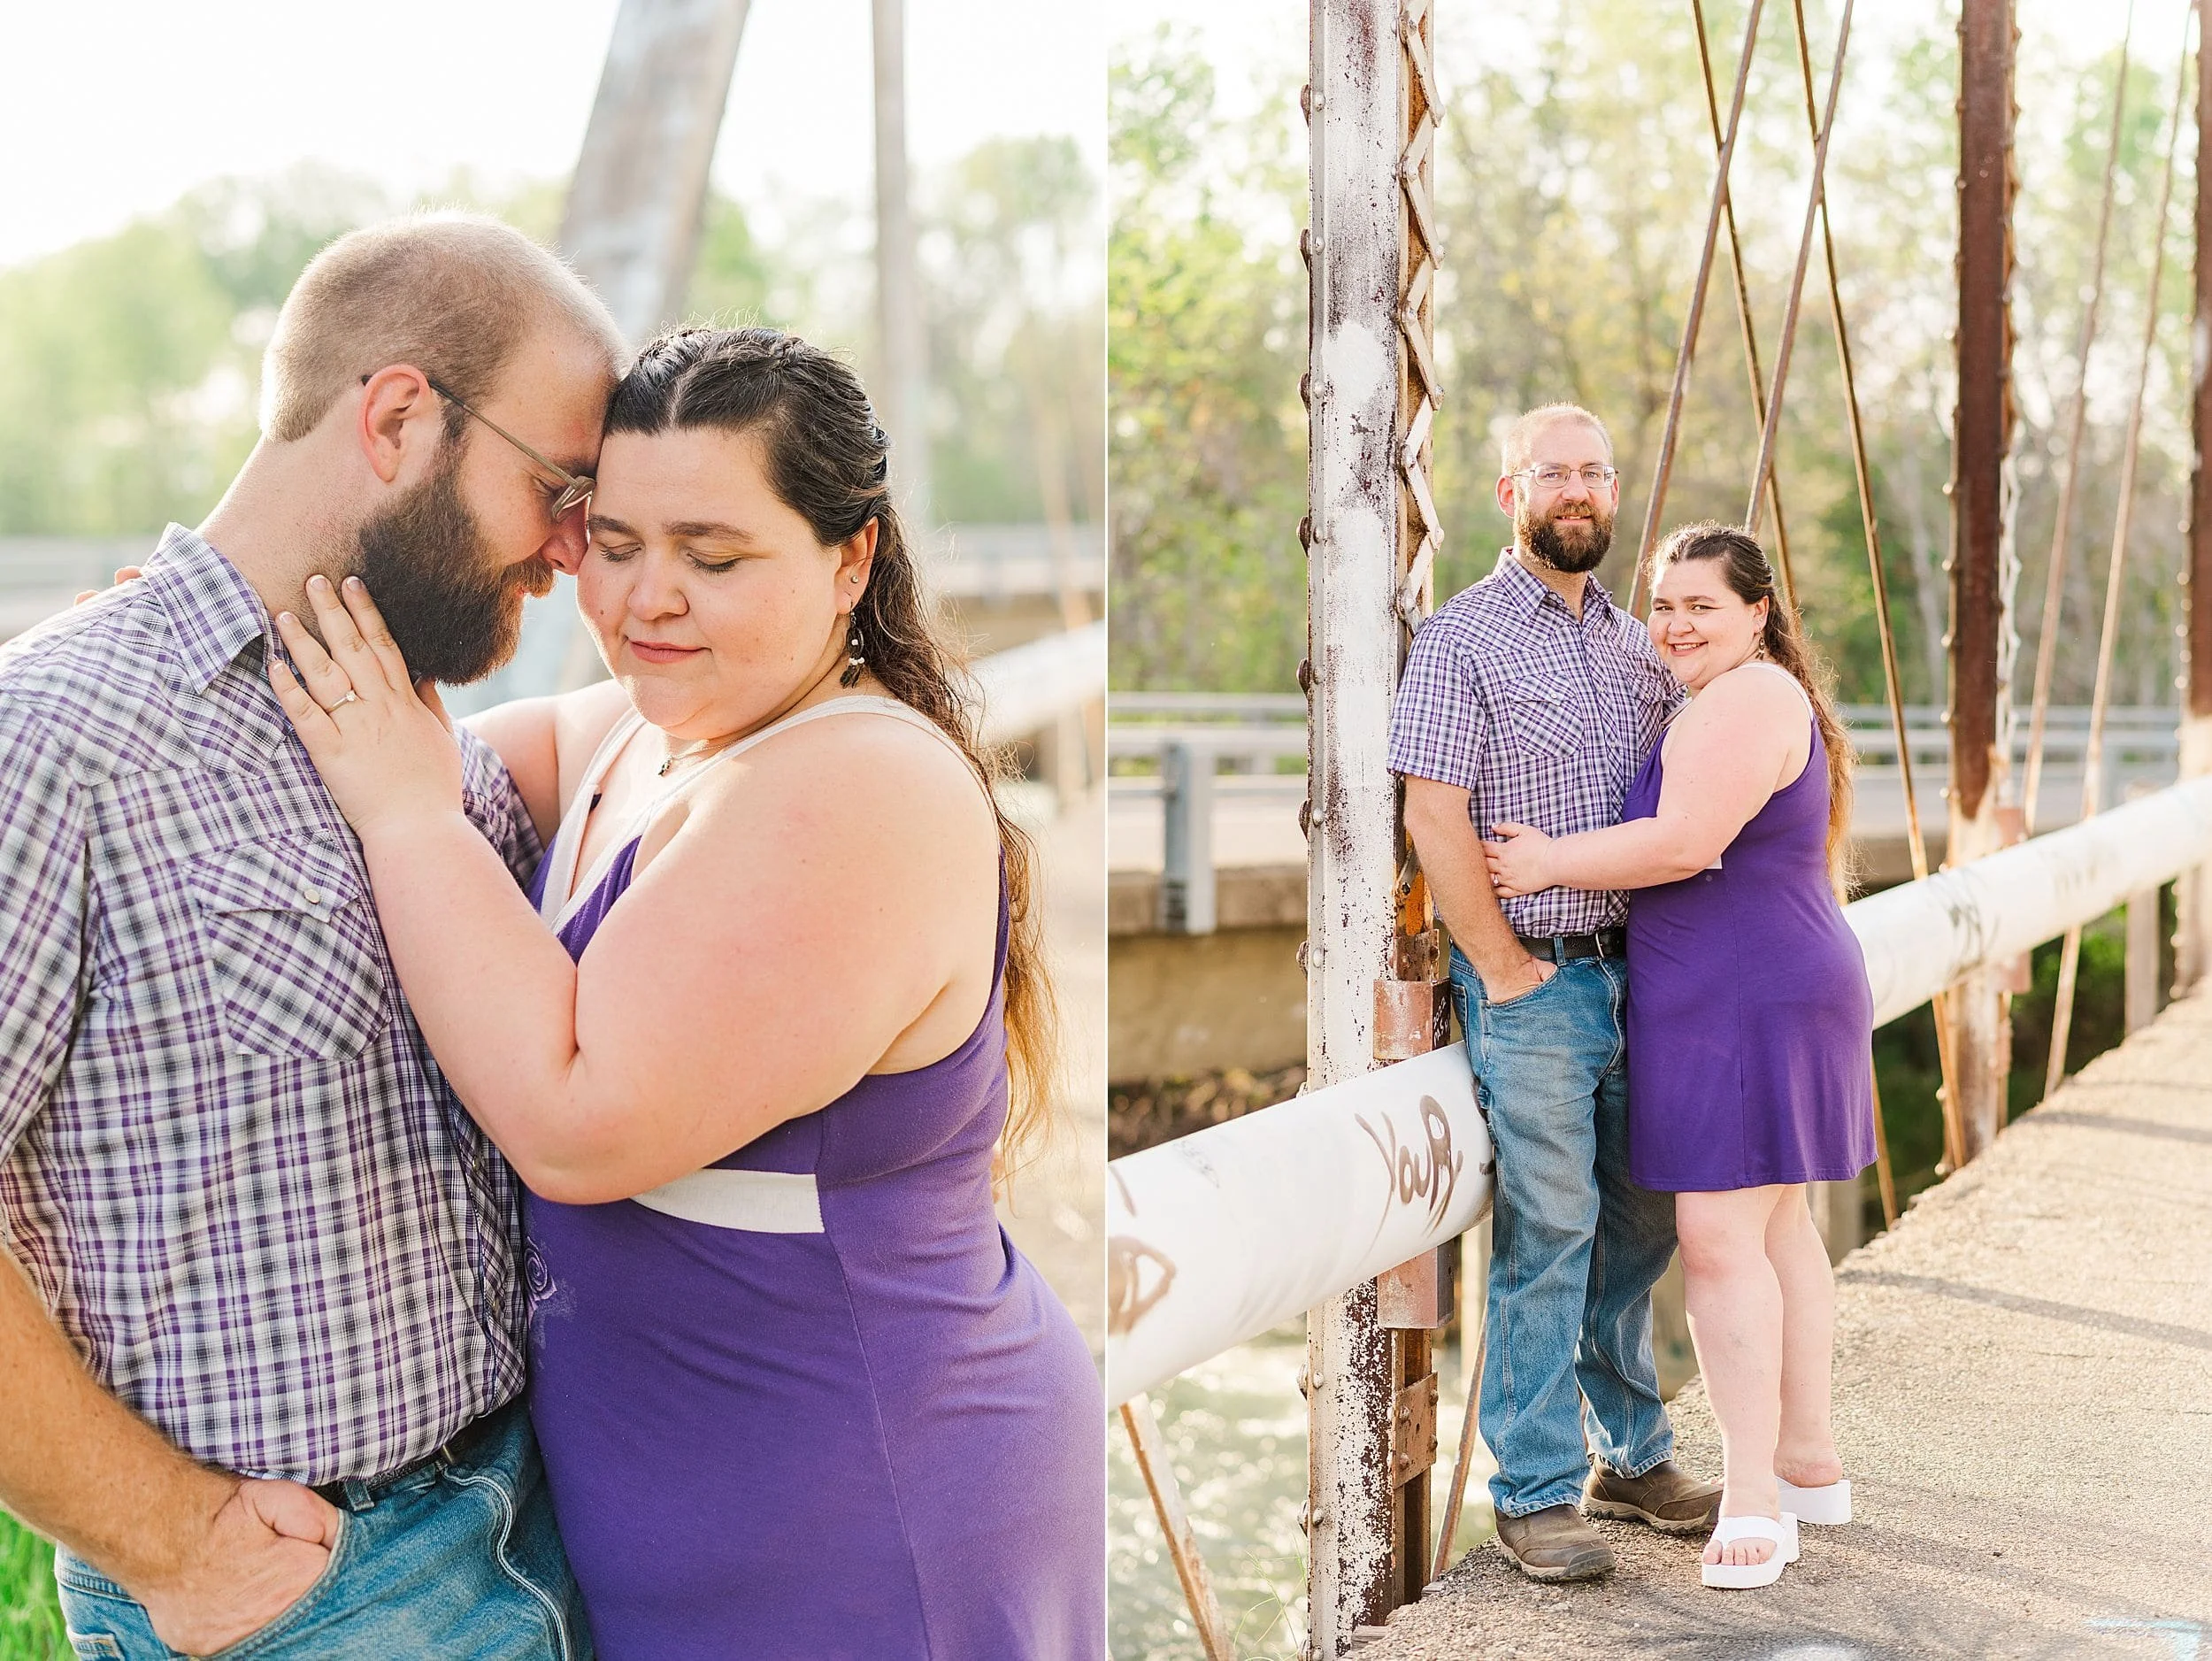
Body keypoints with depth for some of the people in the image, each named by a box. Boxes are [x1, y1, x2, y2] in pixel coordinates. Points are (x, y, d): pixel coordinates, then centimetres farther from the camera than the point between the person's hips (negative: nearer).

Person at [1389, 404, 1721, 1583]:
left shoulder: (1637, 644, 14)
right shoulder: (1460, 638, -5)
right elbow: (1435, 819, -11)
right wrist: (1503, 970, -12)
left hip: (1636, 973, 6)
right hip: (1532, 983, -6)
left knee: (1640, 1226, 13)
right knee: (1547, 1238, -3)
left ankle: (1632, 1455, 28)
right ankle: (1536, 1494, 7)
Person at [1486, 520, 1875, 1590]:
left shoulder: (1745, 702, -14)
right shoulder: (1763, 701, 20)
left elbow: (1685, 843, -23)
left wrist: (1553, 862, -13)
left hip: (1741, 1004, -11)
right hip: (1785, 986, 11)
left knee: (1720, 1235, -12)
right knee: (1775, 1225, 16)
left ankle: (1753, 1501, -10)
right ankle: (1810, 1463, 25)